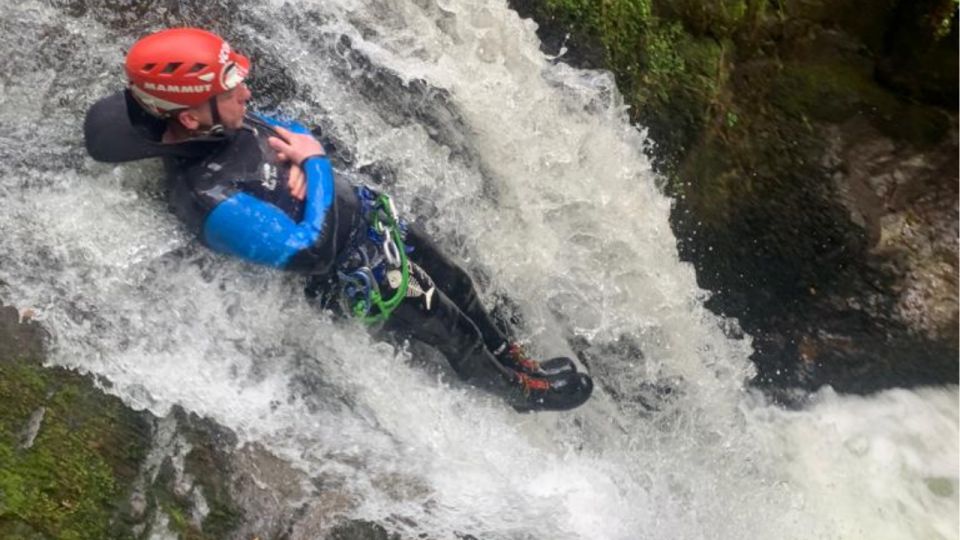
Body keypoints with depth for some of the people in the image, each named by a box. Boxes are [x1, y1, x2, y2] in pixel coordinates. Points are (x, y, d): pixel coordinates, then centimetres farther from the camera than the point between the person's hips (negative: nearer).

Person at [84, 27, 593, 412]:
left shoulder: (221, 123, -11)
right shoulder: (210, 200, -35)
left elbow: (291, 129, 8)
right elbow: (313, 251, -33)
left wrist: (299, 168, -14)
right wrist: (314, 163, -25)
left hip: (367, 213, 8)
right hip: (357, 273, -7)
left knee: (458, 286, 21)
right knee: (452, 329, 11)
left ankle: (508, 355, 48)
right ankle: (519, 387, 39)